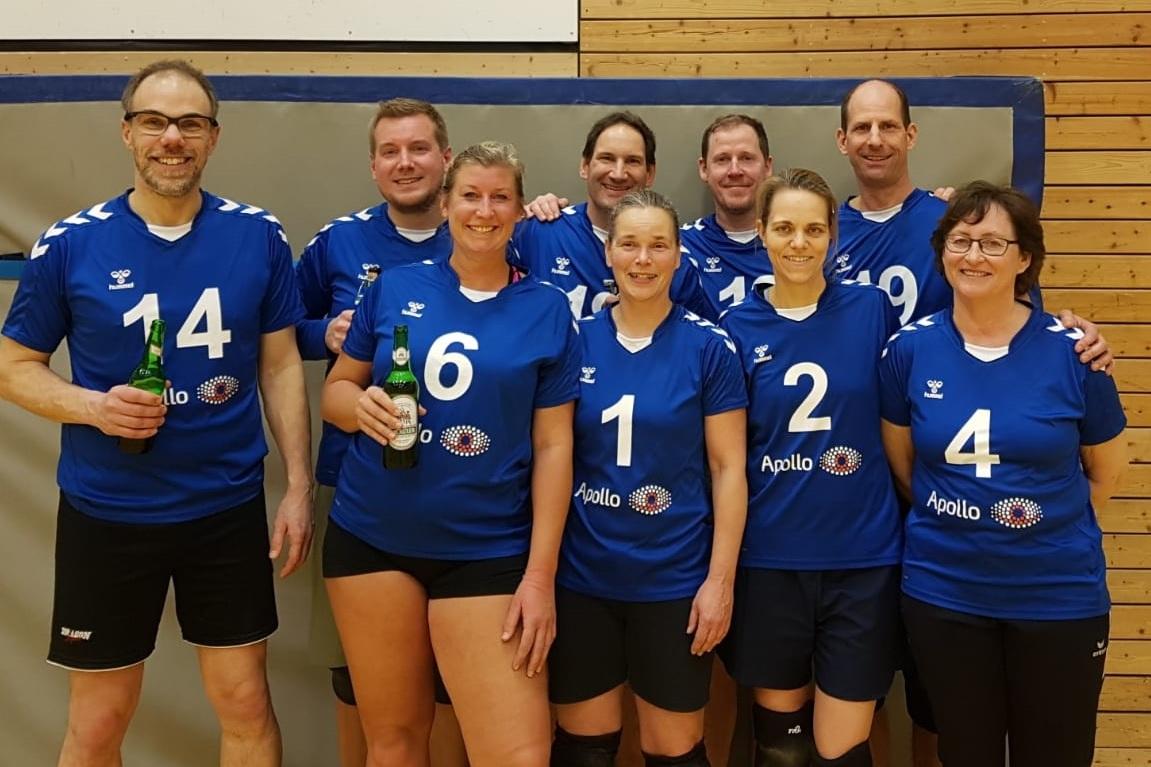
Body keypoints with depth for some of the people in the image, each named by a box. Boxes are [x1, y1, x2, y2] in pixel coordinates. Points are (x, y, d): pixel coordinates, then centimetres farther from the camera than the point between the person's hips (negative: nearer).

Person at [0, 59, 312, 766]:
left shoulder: (259, 236, -3)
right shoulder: (70, 244, -6)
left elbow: (282, 366, 3)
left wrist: (299, 487, -2)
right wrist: (94, 406, -17)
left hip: (229, 509, 1)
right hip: (106, 515, 0)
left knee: (246, 705, 11)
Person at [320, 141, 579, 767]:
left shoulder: (547, 310, 0)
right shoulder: (395, 288, 4)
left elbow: (553, 447, -1)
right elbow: (335, 389, 10)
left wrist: (540, 574, -6)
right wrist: (361, 404, -14)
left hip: (488, 550, -1)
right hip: (371, 537, 2)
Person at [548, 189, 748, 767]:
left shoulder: (709, 346, -5)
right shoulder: (576, 340, 1)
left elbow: (728, 468, -4)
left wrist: (720, 579, -8)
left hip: (675, 580, -2)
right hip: (581, 577, 2)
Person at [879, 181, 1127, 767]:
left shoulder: (1071, 351, -8)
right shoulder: (910, 348, -4)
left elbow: (1105, 470, 5)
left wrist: (1048, 529, 4)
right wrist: (954, 527, 6)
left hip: (1059, 595, -1)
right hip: (941, 592, 1)